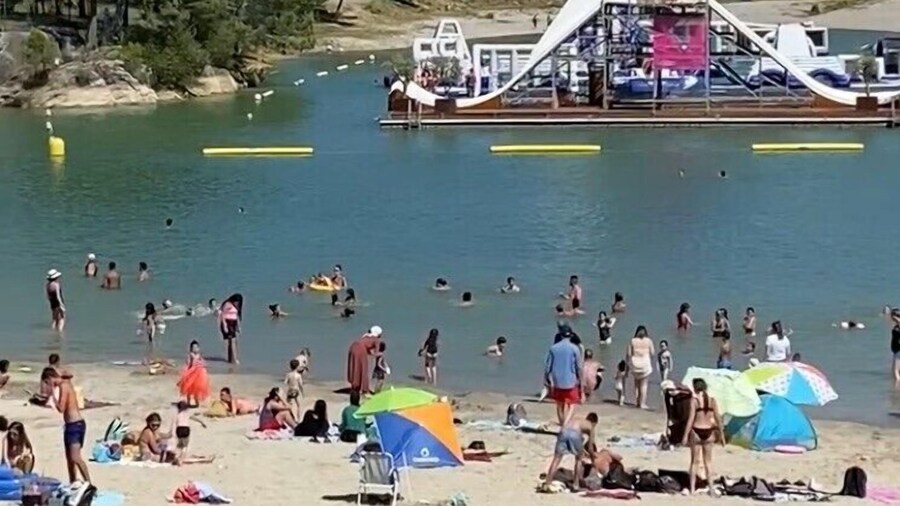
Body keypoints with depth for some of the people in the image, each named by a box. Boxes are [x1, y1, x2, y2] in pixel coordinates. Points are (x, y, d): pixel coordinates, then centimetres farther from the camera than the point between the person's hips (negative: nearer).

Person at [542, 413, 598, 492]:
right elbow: (590, 448, 29)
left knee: (556, 459, 7)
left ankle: (547, 483, -2)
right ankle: (576, 485, 20)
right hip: (575, 433, -3)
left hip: (564, 431, 3)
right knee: (578, 459, 21)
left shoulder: (577, 422, 43)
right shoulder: (590, 427, 30)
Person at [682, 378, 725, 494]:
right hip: (708, 432, 3)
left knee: (695, 461, 7)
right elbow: (718, 419, 2)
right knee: (708, 461, 15)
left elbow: (691, 418, -13)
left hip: (697, 431, -3)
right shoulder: (712, 401, 1)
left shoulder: (694, 400, -10)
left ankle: (692, 488, 7)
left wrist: (686, 435, -10)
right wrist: (721, 434, 11)